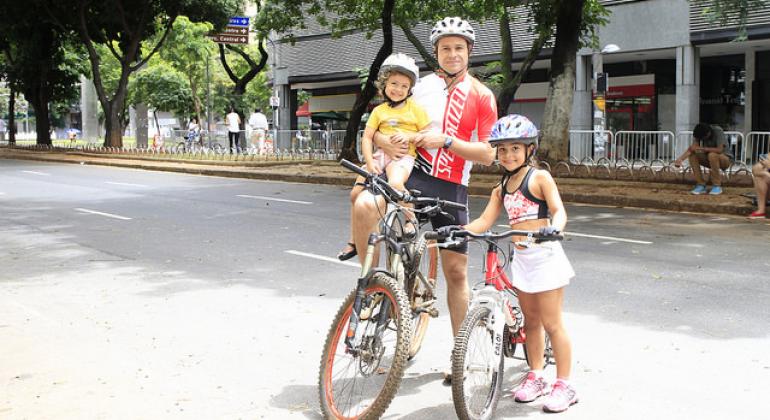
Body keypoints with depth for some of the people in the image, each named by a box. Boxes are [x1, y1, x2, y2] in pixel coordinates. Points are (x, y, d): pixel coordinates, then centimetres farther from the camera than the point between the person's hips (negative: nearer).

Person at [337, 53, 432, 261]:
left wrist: (409, 136, -16)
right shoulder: (379, 111, 11)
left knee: (395, 183, -37)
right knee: (356, 193, -1)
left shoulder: (415, 108, 4)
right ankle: (354, 241, 13)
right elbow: (366, 138, 5)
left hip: (403, 156, -4)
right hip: (380, 155, 4)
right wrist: (370, 162, -10)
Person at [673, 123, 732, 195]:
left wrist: (701, 148, -37)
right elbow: (692, 148, -21)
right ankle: (701, 185, -13)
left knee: (712, 155, -36)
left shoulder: (718, 132, -25)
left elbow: (719, 150, -36)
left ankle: (717, 186, -24)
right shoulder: (700, 133, -11)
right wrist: (680, 158, -37)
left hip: (725, 159, -6)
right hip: (709, 159, 6)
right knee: (692, 155, -17)